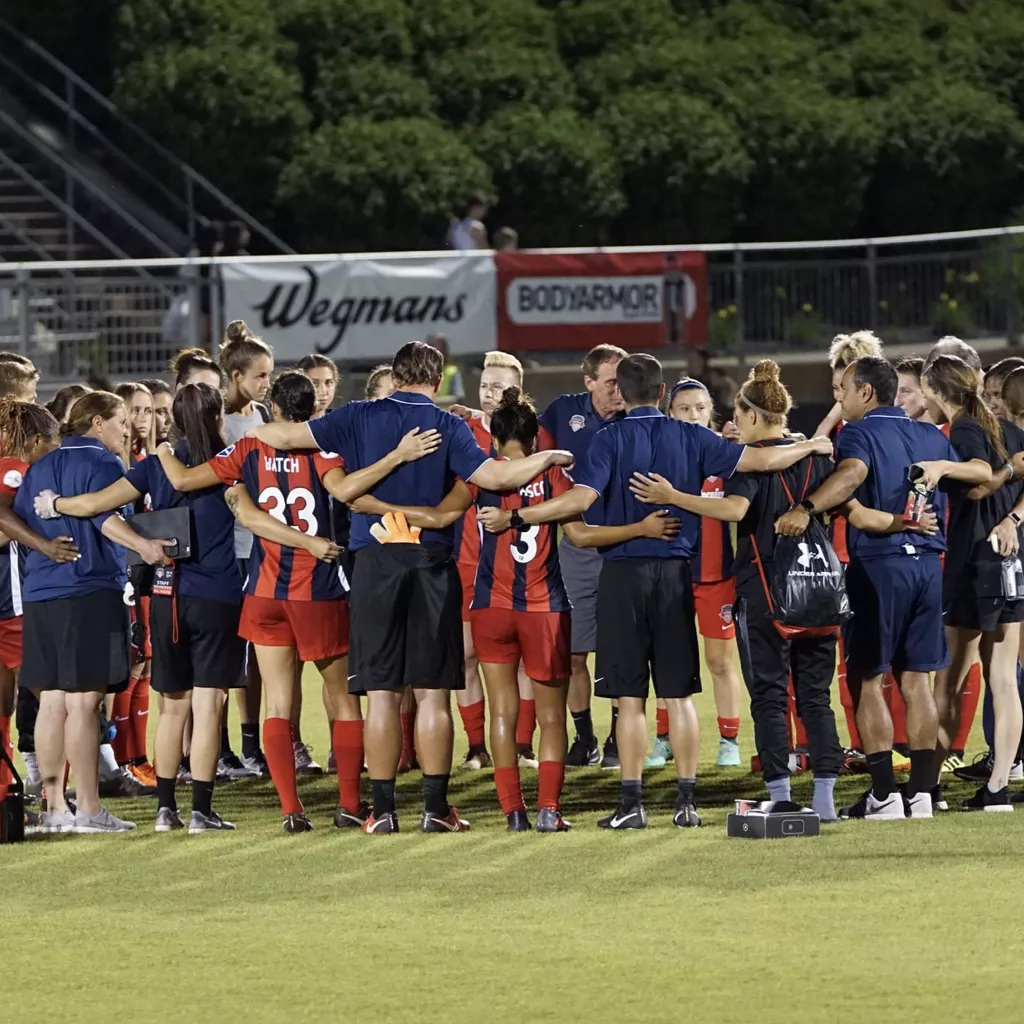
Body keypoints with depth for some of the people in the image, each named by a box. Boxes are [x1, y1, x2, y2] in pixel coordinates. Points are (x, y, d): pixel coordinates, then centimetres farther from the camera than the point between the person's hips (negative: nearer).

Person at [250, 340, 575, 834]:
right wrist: (549, 458, 5)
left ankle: (382, 808, 3)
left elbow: (288, 436, 2)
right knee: (432, 692, 3)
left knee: (382, 692, 3)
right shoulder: (448, 426, 0)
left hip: (376, 560, 0)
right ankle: (436, 807, 3)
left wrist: (257, 431, 23)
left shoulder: (360, 418, 3)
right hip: (433, 562, 0)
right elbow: (494, 475, -9)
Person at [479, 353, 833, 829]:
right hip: (675, 571, 3)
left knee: (630, 696, 0)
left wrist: (516, 517, -11)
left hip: (624, 574, -3)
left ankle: (632, 802, -2)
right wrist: (810, 447, 20)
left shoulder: (611, 439, -5)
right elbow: (759, 460, 4)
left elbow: (581, 498, -17)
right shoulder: (690, 438, 3)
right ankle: (686, 801, 6)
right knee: (679, 694, 7)